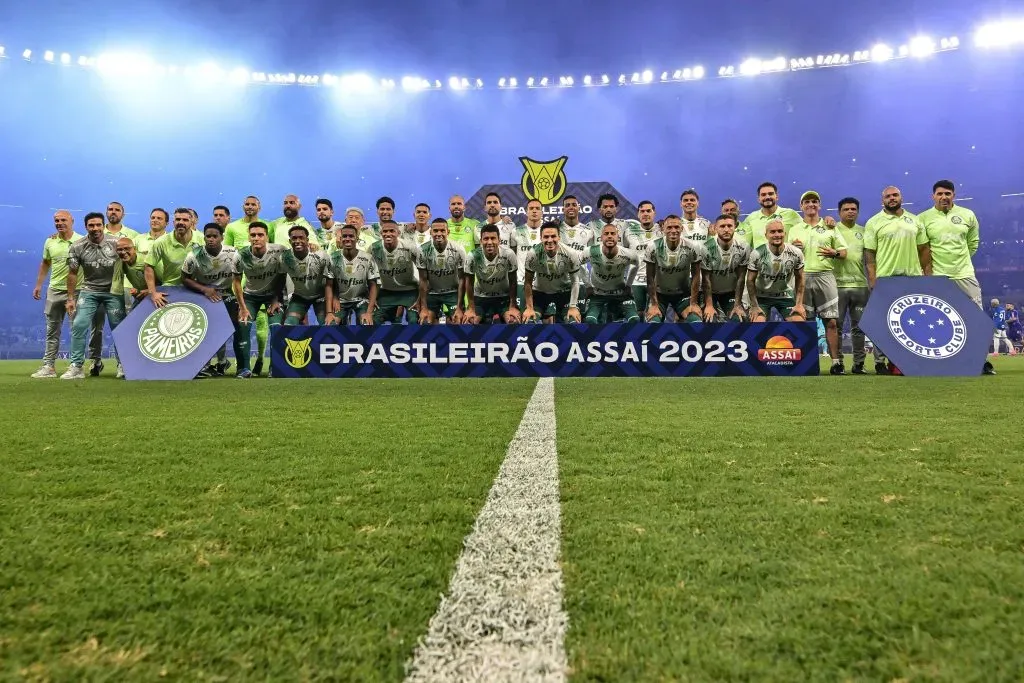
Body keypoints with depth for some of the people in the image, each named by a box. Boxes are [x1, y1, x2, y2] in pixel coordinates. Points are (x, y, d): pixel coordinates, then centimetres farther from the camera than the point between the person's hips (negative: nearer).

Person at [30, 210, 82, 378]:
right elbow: (45, 264, 19)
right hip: (54, 290, 5)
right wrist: (38, 285, 16)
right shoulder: (50, 242, 8)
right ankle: (49, 367, 13)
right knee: (52, 331, 8)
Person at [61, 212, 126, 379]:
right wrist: (70, 298, -1)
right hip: (89, 291, 1)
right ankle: (77, 367, -3)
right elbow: (72, 274, 1)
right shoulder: (77, 247, -5)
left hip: (113, 291, -1)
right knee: (79, 325, -9)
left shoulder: (115, 243, -8)